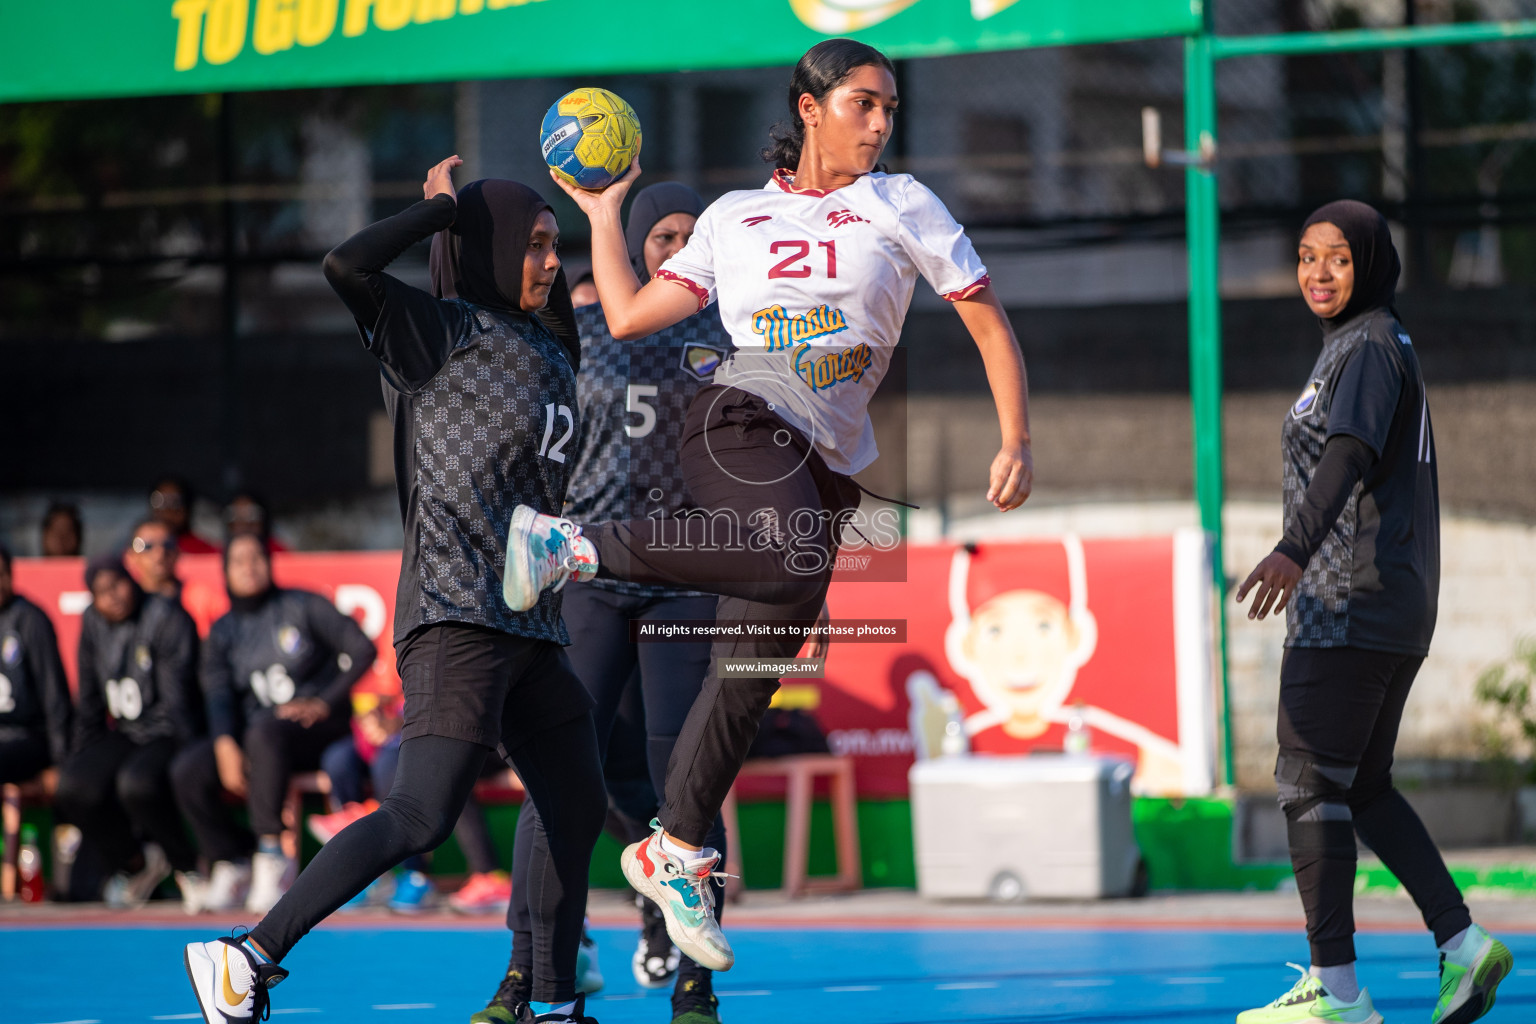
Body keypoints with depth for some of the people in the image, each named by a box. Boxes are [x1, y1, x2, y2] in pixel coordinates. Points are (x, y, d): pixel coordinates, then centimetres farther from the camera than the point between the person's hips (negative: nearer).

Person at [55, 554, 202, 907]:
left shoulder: (167, 619, -12)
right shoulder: (93, 623, 7)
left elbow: (177, 697, -16)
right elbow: (90, 699, 15)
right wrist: (81, 756, 10)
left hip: (166, 735, -6)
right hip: (123, 735, 6)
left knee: (137, 785, -38)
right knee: (72, 787, -23)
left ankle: (189, 866, -11)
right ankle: (136, 865, 3)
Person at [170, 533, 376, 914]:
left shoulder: (303, 606, 4)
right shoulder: (223, 632, 14)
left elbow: (362, 650, -2)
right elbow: (218, 694, 1)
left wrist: (323, 703, -12)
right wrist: (225, 744, -19)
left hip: (318, 729, -4)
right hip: (253, 735, 4)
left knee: (264, 732, -39)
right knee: (187, 770, -21)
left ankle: (272, 852, -36)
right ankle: (231, 859, -3)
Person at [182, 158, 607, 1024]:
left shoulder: (552, 358, 20)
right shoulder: (447, 331, -4)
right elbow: (348, 267, -19)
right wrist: (443, 207, -8)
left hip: (530, 628, 9)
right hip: (456, 621, -9)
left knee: (578, 809, 15)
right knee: (424, 815, -21)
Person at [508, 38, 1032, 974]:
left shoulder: (901, 205, 11)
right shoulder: (734, 220, 13)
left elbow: (989, 323, 10)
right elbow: (629, 318, 12)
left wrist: (1017, 444, 0)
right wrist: (604, 212, 19)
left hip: (828, 466, 3)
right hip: (741, 424, -3)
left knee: (754, 671, -2)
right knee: (791, 565, -36)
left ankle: (676, 853, 11)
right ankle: (570, 545, -26)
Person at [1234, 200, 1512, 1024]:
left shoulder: (1368, 348, -12)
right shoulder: (1380, 346, 18)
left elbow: (1350, 453, -29)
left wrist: (1296, 549, -43)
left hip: (1349, 606, -10)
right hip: (1396, 609, 10)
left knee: (1310, 785, -7)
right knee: (1364, 787, 15)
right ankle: (1461, 942, 7)